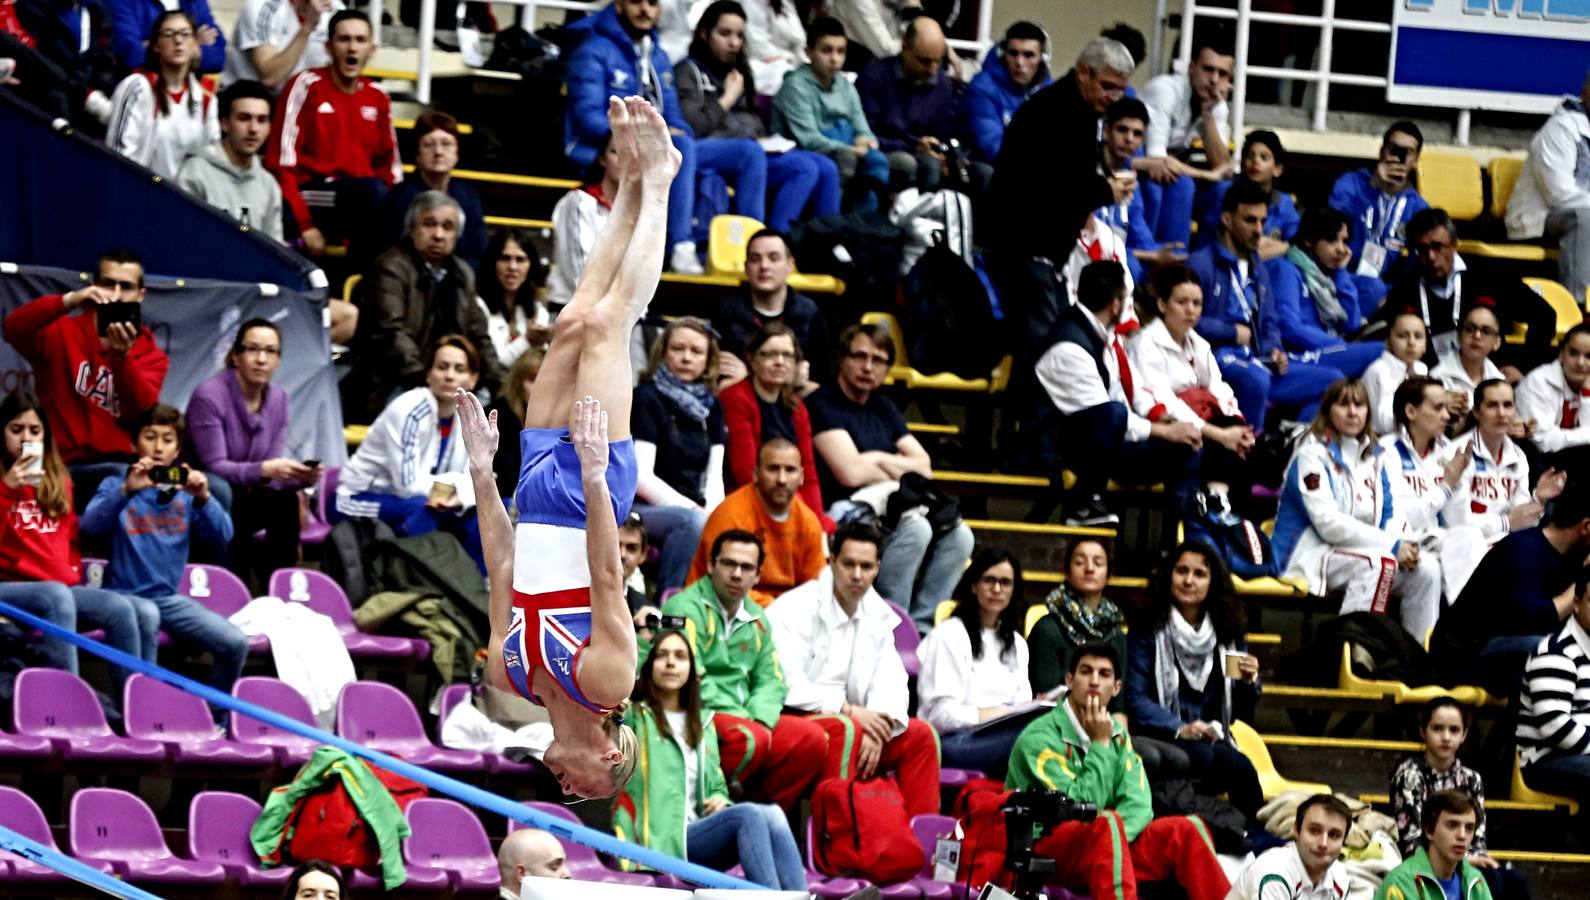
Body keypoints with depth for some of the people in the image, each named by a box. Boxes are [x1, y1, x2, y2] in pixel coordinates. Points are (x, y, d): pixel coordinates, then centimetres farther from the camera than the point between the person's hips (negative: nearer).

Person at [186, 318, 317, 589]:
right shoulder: (209, 396, -15)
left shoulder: (280, 401, 4)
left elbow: (272, 471, 0)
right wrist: (263, 470, -35)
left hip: (245, 500, 5)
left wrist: (298, 477, -23)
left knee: (287, 501, -26)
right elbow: (214, 467, -19)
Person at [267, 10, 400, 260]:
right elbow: (282, 162, -10)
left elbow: (389, 164, 17)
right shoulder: (306, 86, -4)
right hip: (310, 196, -6)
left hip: (359, 201, 6)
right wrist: (304, 224, -16)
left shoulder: (377, 97, 13)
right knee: (372, 192, -33)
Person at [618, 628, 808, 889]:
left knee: (772, 816, -26)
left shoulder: (703, 722, 27)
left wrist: (719, 799, 5)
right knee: (749, 815, -31)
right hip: (661, 845, -6)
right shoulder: (636, 718, 9)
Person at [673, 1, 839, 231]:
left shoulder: (737, 72, 24)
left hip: (754, 148, 8)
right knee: (805, 168, -26)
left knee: (826, 168, -10)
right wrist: (728, 99, -6)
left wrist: (766, 140, 3)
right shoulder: (690, 71, 0)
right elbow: (692, 128, -15)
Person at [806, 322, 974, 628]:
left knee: (957, 534, -11)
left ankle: (919, 624, -11)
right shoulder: (823, 404, -6)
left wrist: (880, 460, -6)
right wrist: (898, 470, 0)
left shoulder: (884, 408, 18)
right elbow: (851, 473, -17)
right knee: (915, 528, -31)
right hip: (838, 513, -8)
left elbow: (924, 467, 11)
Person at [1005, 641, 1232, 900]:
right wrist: (1099, 745, -13)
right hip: (1044, 851, -7)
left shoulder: (1116, 733, 9)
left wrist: (1114, 838, -22)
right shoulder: (1040, 737, -12)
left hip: (1108, 848, 7)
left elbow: (1138, 805, -1)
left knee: (1186, 830, -12)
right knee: (1108, 823, -35)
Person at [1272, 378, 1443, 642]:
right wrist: (1393, 545, -20)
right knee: (1380, 562, -32)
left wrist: (1405, 545, -12)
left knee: (1426, 568, -12)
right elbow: (1329, 524, -17)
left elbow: (1391, 515, 13)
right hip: (1307, 555, -7)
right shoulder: (1313, 454, -8)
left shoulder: (1376, 457, 15)